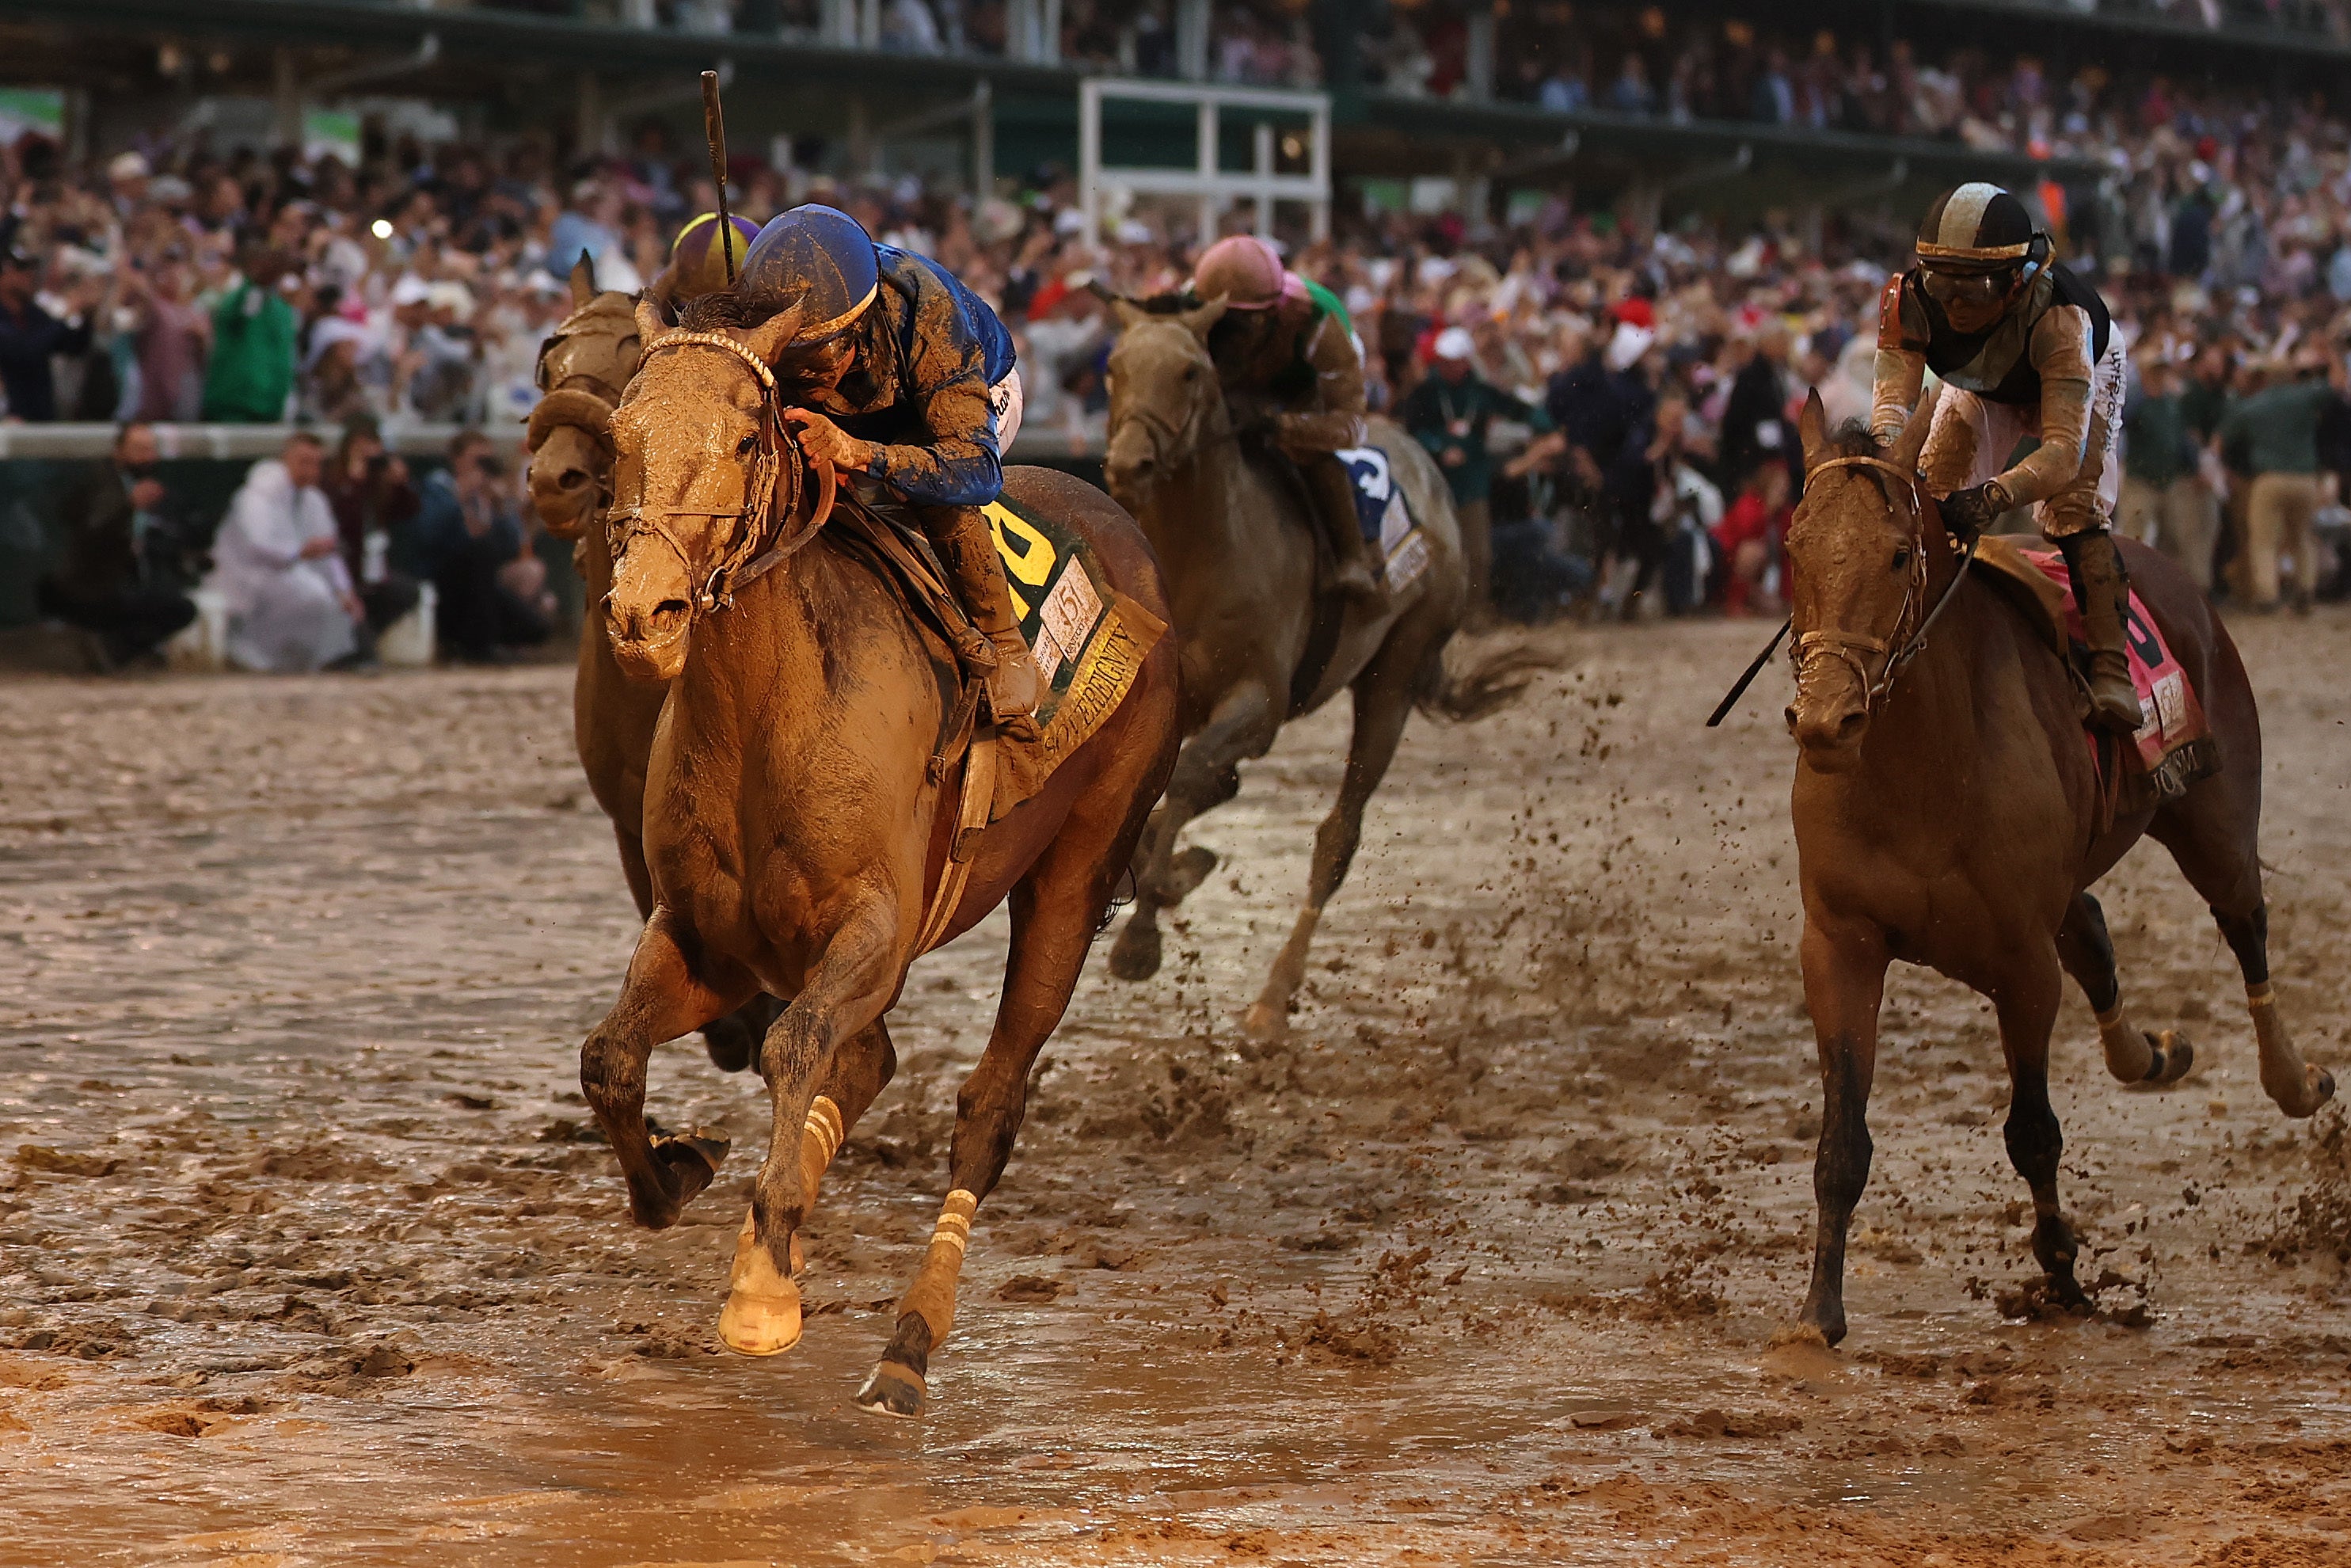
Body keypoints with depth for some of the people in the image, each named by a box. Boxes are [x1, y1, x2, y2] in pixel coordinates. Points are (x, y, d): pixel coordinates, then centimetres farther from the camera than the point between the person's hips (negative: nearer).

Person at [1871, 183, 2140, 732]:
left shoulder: (2058, 315, -46)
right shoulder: (1909, 298, -36)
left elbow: (2065, 448, -51)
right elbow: (1892, 396, -40)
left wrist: (1996, 494, -69)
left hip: (2078, 379, -4)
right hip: (1983, 387, 4)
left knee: (2075, 512, -22)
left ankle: (2110, 668, -22)